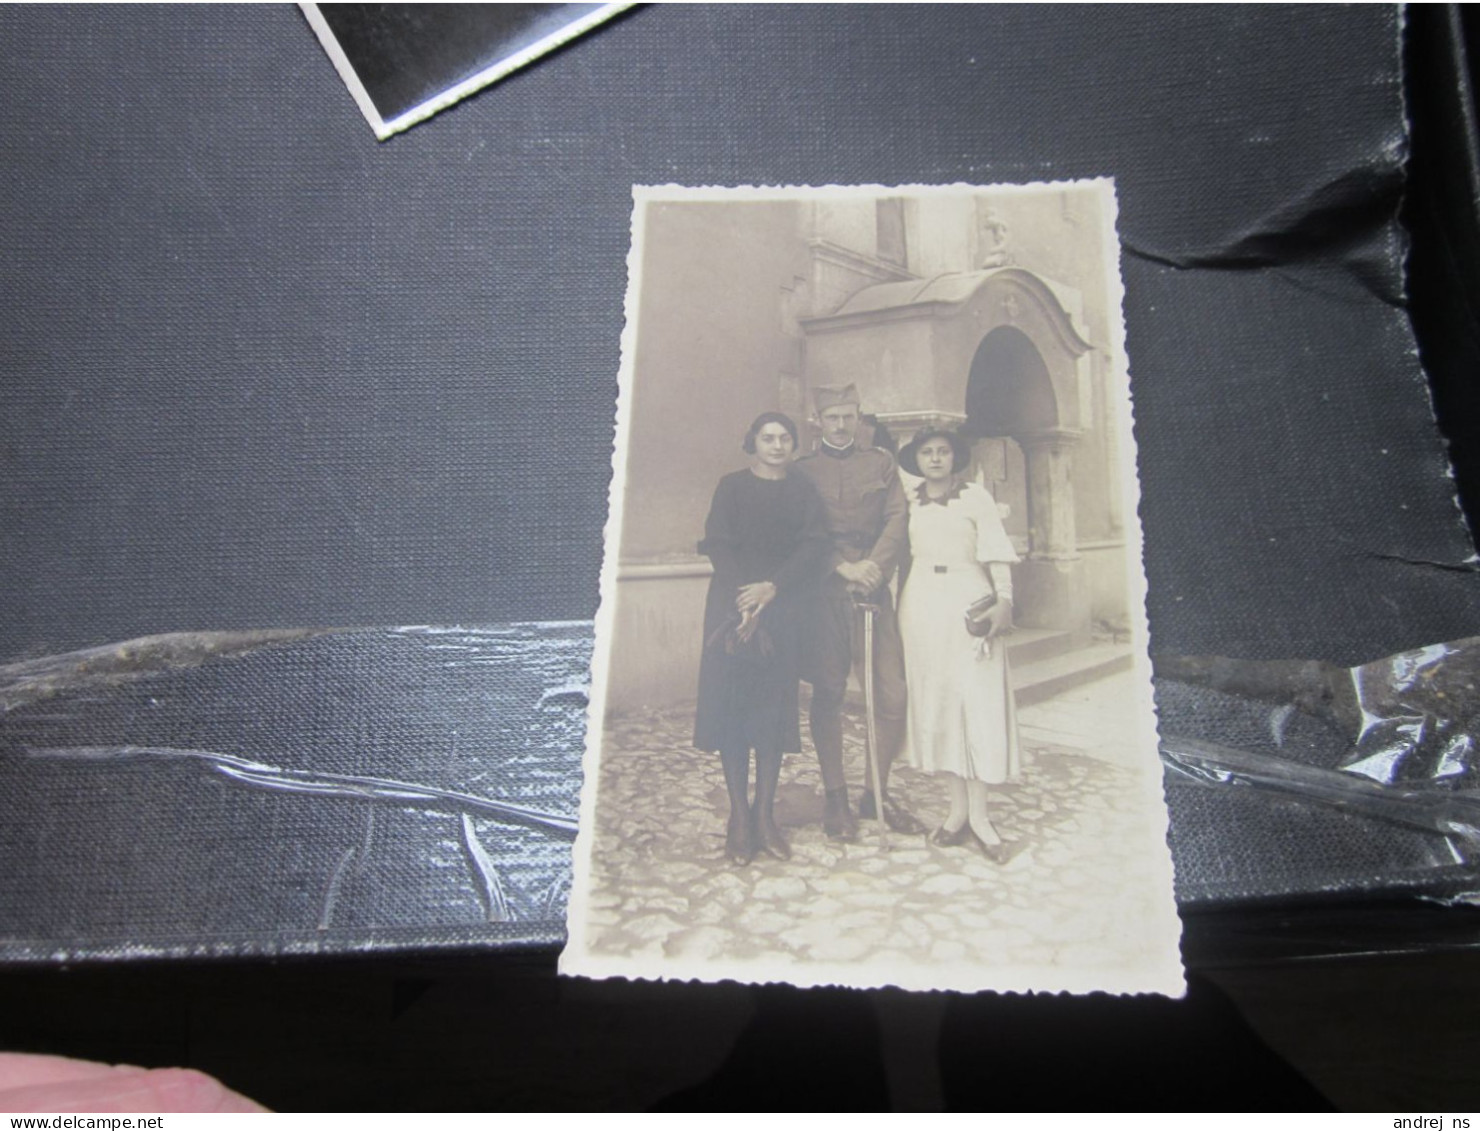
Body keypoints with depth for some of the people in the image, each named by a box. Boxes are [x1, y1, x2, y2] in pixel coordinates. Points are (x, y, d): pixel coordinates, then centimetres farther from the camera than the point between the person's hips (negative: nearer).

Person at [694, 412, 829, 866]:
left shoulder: (803, 490, 11)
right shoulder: (732, 486, 7)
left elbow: (814, 546, 0)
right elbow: (717, 544, -3)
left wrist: (772, 588, -14)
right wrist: (746, 598, -15)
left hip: (784, 607, 1)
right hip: (733, 603, -1)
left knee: (775, 706, 0)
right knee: (731, 703, -5)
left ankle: (765, 815, 7)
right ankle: (739, 817, 0)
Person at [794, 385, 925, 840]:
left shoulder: (881, 463, 14)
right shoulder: (803, 470, 8)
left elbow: (896, 520, 3)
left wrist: (873, 566, -12)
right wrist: (842, 567, -13)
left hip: (873, 589, 2)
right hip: (825, 593, -2)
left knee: (892, 695, -2)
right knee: (828, 695, 2)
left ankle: (878, 793, 14)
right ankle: (835, 798, 13)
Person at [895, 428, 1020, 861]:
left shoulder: (976, 496, 5)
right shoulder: (907, 501, 11)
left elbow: (996, 554, -2)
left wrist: (1004, 598, -15)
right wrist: (899, 611, 1)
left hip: (968, 601, -2)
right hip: (922, 605, 3)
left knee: (977, 702, -5)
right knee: (935, 700, 4)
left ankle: (978, 816, -2)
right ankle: (958, 808, 12)